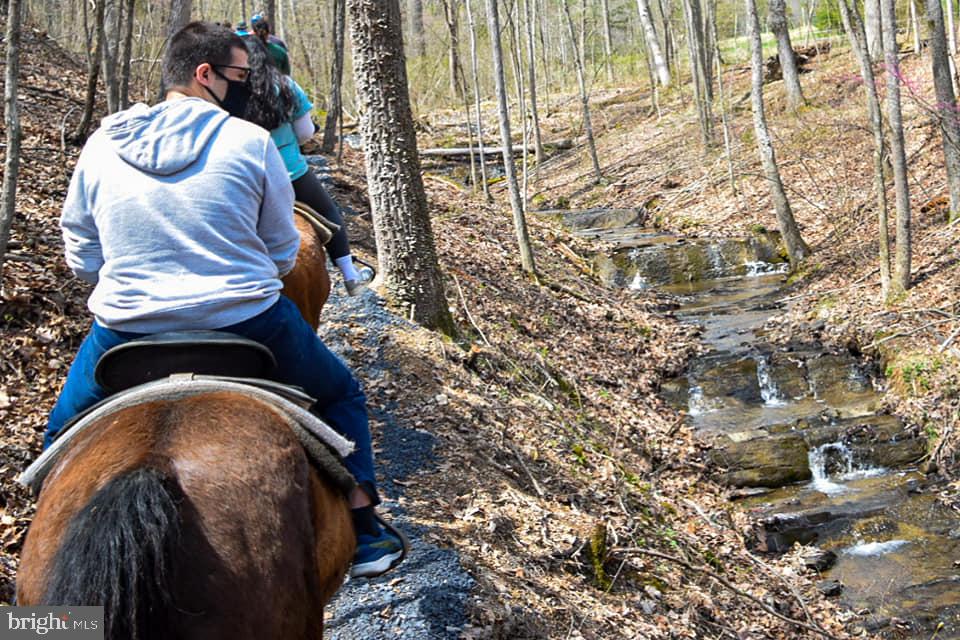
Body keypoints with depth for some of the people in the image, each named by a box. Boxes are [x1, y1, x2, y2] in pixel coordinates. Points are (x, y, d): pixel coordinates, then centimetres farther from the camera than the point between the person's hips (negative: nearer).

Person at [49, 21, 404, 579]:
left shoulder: (102, 145, 4)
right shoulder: (251, 142, -4)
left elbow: (82, 258, 8)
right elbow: (283, 254, 1)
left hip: (127, 330, 2)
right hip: (248, 325, -2)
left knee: (66, 436, 30)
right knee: (340, 395, 24)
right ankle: (364, 532, 22)